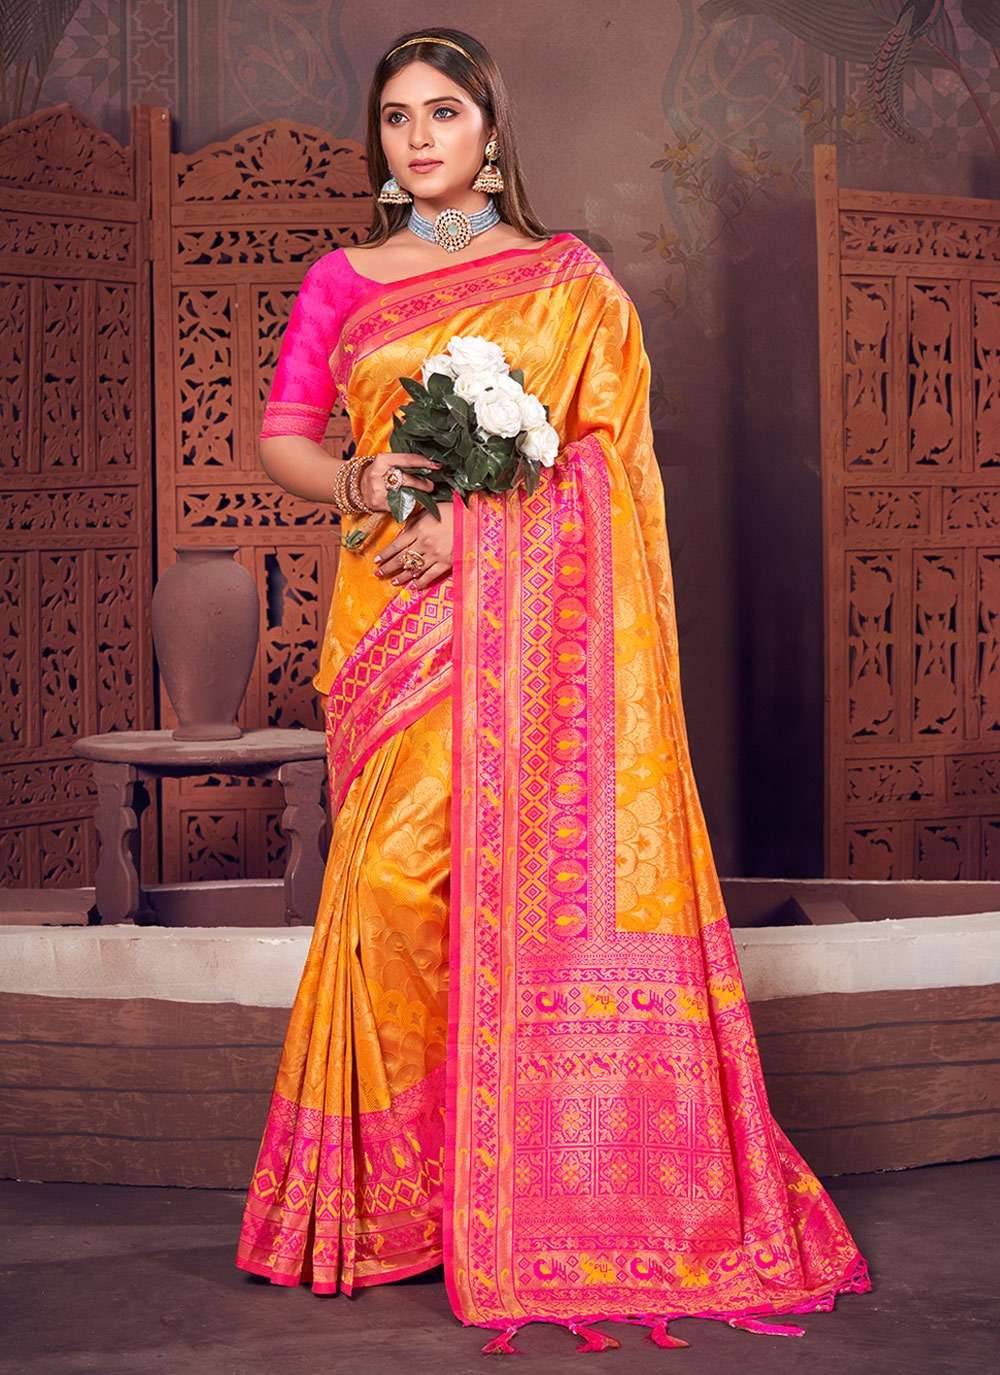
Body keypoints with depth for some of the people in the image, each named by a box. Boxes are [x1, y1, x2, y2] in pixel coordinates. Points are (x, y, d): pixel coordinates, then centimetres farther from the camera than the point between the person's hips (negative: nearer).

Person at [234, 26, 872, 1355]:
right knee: (399, 871, -3)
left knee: (509, 862, -8)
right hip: (388, 609, 2)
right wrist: (358, 483, -11)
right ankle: (399, 1173, 10)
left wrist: (468, 519, -13)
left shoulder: (569, 281, 7)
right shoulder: (340, 281, 13)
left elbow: (599, 451, -1)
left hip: (517, 610, -2)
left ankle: (510, 1181, 4)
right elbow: (280, 436, 10)